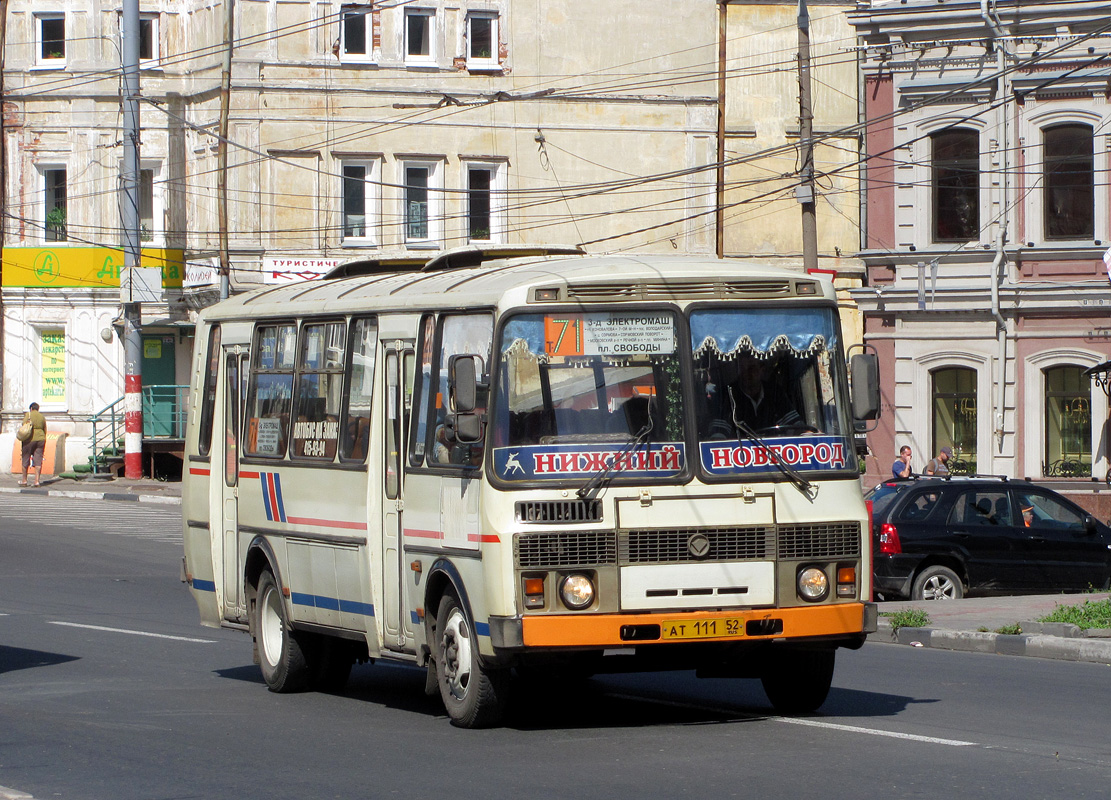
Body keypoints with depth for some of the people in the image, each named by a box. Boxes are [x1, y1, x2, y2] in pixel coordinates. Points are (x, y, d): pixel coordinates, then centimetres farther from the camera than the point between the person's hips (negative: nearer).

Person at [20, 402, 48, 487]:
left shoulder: (28, 415, -3)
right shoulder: (42, 417, 10)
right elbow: (45, 430, 13)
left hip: (30, 439, -4)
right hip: (40, 439, 4)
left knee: (25, 460, 8)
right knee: (38, 461, 2)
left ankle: (24, 480, 13)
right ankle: (37, 481, -5)